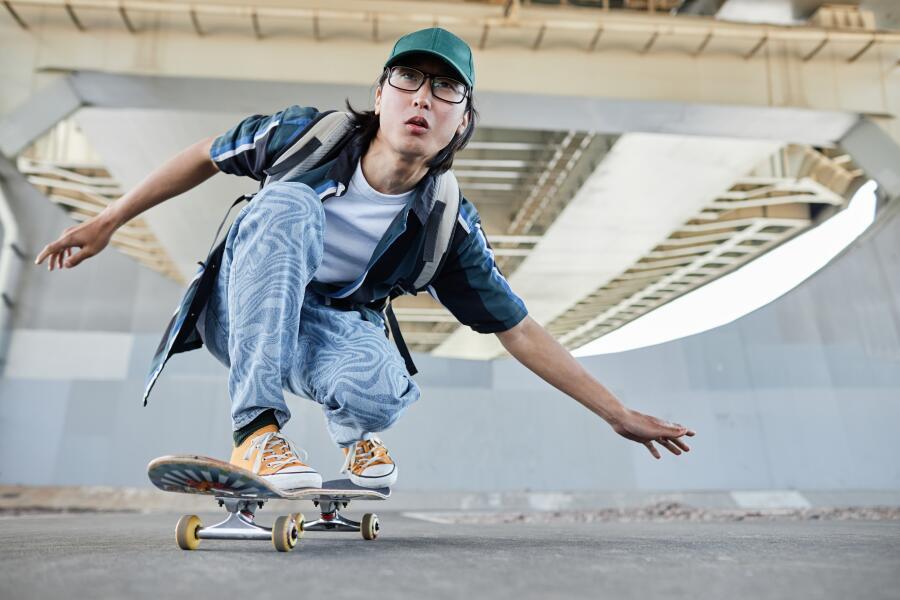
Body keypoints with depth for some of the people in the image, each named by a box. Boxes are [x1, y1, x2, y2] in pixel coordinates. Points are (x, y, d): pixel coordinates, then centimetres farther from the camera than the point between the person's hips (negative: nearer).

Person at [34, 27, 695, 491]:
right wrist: (108, 221, 5)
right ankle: (257, 431, -32)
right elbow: (206, 157, 0)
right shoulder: (309, 133, -17)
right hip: (242, 315, 0)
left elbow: (520, 331, -10)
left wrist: (620, 415, -8)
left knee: (379, 389, -36)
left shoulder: (449, 225, -15)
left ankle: (354, 431, 5)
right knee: (287, 203, -31)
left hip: (330, 329, 0)